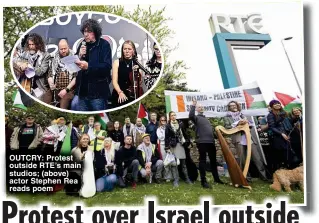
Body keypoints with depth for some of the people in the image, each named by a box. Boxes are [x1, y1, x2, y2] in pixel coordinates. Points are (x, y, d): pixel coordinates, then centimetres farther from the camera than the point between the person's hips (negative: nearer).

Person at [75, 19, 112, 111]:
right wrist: (79, 56, -7)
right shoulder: (83, 45, 13)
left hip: (98, 91, -5)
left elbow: (107, 66, -16)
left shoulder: (104, 44, -4)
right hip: (83, 91, 6)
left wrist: (88, 66, -26)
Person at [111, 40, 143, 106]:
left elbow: (139, 82, 4)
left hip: (133, 95, 0)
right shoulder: (117, 62, 5)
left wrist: (136, 72, -13)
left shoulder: (137, 63, 6)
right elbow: (114, 81, -2)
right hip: (119, 95, 0)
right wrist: (120, 92, -18)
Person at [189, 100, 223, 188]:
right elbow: (191, 116, -20)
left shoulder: (206, 119, 26)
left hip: (211, 141, 7)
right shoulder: (196, 117, 4)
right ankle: (203, 181, -2)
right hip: (202, 142, -7)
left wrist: (214, 138, 21)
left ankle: (216, 178, 25)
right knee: (203, 160, -5)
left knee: (213, 160, 13)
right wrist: (193, 105, -18)